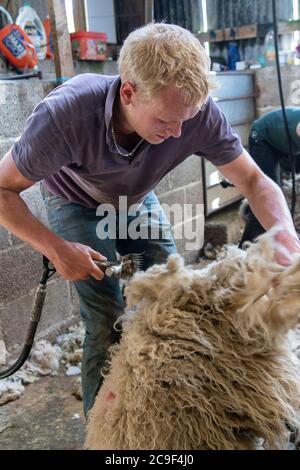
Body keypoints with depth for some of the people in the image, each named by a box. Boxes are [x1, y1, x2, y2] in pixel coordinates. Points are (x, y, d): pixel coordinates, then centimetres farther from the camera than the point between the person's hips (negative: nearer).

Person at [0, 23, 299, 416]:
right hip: (77, 205, -3)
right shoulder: (65, 115, -40)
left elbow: (254, 181, -22)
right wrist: (56, 249, -33)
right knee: (109, 322, -14)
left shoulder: (197, 112, -33)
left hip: (136, 201, 3)